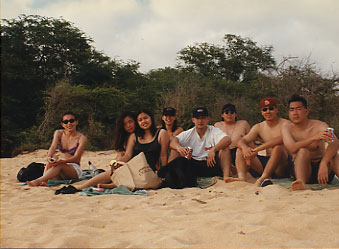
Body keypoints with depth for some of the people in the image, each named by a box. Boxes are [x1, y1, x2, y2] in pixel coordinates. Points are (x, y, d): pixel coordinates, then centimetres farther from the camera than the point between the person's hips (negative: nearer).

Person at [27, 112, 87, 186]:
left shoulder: (82, 138, -6)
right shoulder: (58, 133, 6)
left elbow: (76, 158, -17)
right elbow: (53, 147, -13)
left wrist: (62, 161, -38)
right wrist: (49, 157, -37)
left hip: (75, 170, -3)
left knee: (59, 165, -35)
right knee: (53, 156, -28)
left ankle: (38, 181, -53)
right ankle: (44, 180, -50)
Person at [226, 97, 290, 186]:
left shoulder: (285, 124, -3)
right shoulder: (258, 127, 14)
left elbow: (281, 139, -24)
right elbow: (241, 141, 3)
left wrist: (257, 149, -29)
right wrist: (244, 147, -23)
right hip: (265, 162, 5)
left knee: (278, 147, -34)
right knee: (240, 150, -5)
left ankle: (264, 177, -44)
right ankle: (242, 177, -30)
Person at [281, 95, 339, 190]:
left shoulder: (319, 125, -4)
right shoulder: (287, 128, -1)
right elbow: (292, 148, -21)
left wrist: (323, 163, -42)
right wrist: (314, 138, -35)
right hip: (302, 169, -1)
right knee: (303, 150, -27)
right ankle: (301, 183, -50)